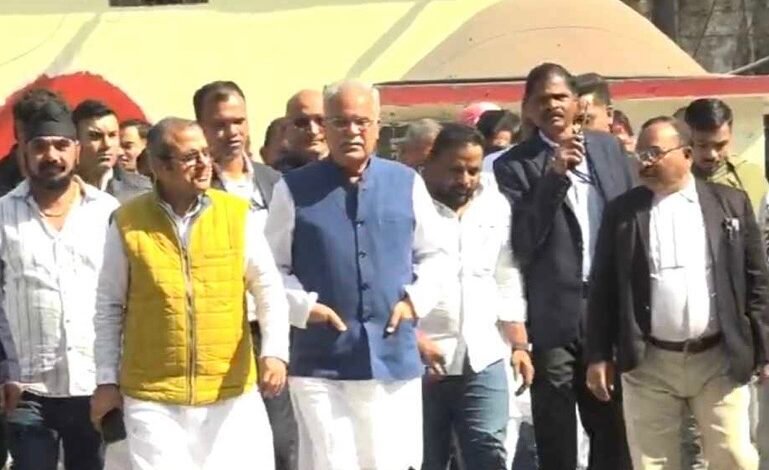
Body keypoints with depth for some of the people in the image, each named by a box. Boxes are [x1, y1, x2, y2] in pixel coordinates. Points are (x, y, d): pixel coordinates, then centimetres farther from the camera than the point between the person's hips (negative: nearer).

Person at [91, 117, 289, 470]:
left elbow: (269, 290, 1)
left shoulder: (237, 214, -1)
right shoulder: (128, 223, -2)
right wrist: (107, 379, 5)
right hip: (153, 397, -1)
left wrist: (275, 351, -13)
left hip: (232, 393, 1)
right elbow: (109, 307, 6)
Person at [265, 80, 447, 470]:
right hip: (320, 361, -2)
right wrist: (304, 306, -9)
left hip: (394, 357, 2)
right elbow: (271, 266, 5)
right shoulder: (295, 189, 2)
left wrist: (416, 298, 1)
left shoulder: (407, 183, 8)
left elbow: (434, 253, 16)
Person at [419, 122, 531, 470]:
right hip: (422, 359, -4)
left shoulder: (496, 205, 10)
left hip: (483, 359, 4)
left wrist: (519, 345, 11)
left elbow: (508, 282, 15)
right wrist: (413, 341, -16)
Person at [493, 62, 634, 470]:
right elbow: (520, 243, -14)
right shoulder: (513, 165, -4)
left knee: (614, 428, 13)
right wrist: (554, 176, -21)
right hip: (554, 315, -4)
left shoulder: (608, 149, 9)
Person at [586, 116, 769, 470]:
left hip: (719, 360, 0)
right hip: (649, 364, 0)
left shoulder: (731, 203, 4)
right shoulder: (622, 211, 3)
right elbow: (603, 287, 4)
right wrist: (599, 356, -1)